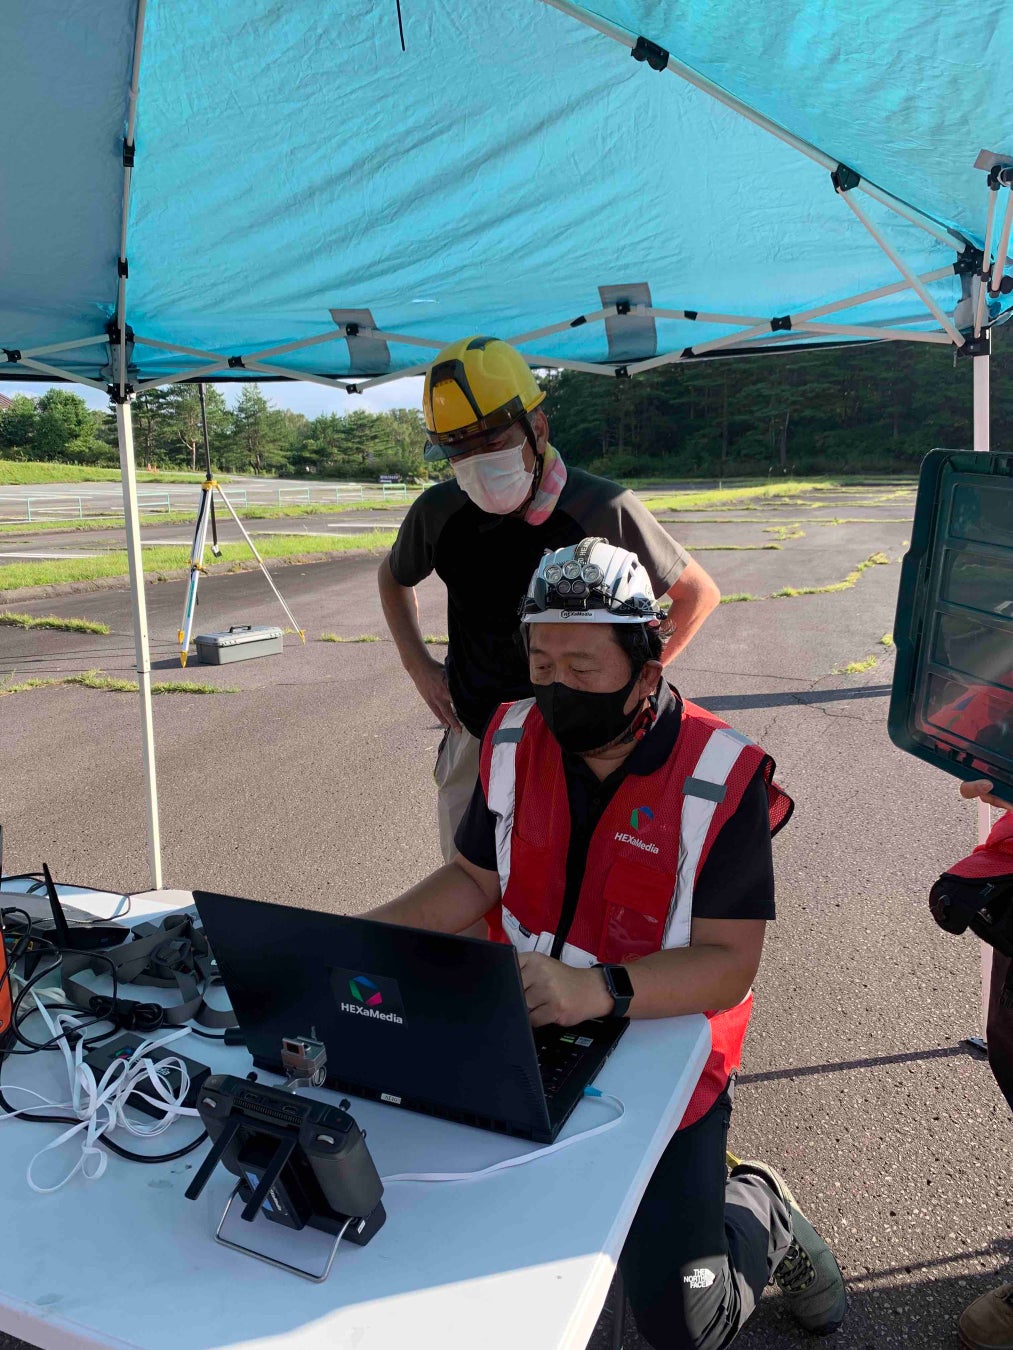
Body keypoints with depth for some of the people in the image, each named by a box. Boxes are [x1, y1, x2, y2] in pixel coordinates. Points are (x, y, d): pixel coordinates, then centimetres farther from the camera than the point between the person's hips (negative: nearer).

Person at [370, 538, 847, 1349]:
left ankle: (761, 1216, 27)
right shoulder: (516, 740, -4)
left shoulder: (721, 776, -19)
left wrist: (597, 991, -39)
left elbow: (728, 963, -21)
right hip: (520, 1038, 5)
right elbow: (476, 880, 5)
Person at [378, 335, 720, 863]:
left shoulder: (602, 511, -16)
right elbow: (394, 576, 18)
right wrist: (417, 664, 6)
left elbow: (699, 593, -2)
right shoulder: (439, 512, -6)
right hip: (475, 741, 3)